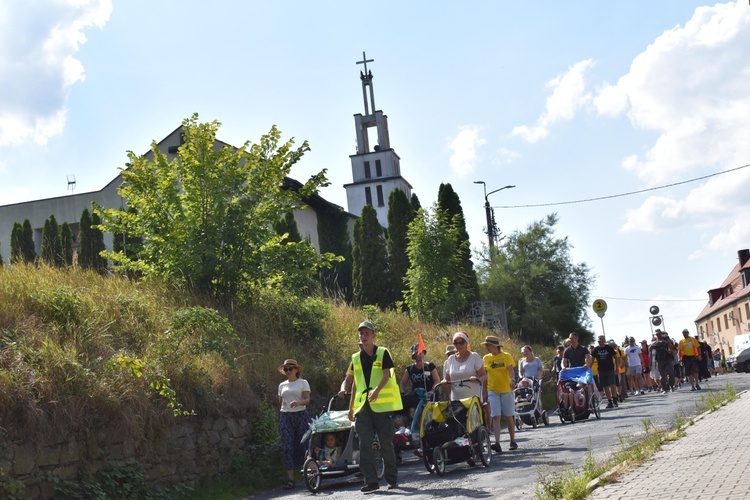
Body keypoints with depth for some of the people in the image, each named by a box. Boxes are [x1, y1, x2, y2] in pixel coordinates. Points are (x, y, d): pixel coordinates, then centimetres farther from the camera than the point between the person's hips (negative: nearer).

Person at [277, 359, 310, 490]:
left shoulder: (303, 383, 5)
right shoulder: (282, 385, 15)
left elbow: (307, 400, -6)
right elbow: (280, 404, 17)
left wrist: (298, 402, -26)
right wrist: (279, 420, 12)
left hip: (301, 415, -2)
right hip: (285, 417, 2)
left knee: (302, 445, -3)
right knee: (287, 447, -8)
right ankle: (290, 479, -11)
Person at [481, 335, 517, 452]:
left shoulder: (506, 356, -2)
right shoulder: (486, 358, 5)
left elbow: (511, 369, -16)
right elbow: (484, 376, 9)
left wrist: (512, 379, -36)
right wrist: (485, 392, 7)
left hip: (506, 390, -2)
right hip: (492, 391, 2)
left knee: (509, 416, 6)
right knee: (496, 417, -8)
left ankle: (513, 442, 19)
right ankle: (497, 443, -15)